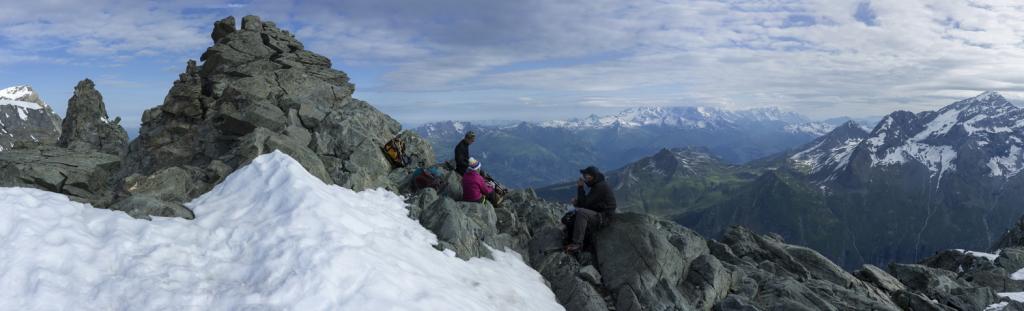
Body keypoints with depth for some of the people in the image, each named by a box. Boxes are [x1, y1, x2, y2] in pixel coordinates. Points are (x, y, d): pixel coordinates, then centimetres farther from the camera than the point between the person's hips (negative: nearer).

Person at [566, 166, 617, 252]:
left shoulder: (600, 187, -21)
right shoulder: (597, 184, 11)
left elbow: (585, 203, -21)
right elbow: (587, 201, 17)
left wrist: (580, 187, -15)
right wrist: (577, 201, -2)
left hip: (603, 216, -11)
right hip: (599, 214, 11)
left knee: (581, 212, -32)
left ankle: (577, 244, -33)